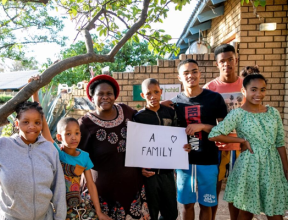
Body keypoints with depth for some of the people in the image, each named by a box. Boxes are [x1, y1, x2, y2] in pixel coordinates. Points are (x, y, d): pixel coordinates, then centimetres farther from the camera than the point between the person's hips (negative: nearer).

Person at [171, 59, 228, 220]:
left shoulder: (215, 98, -5)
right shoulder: (176, 102, 2)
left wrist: (202, 126, -18)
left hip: (208, 161, -2)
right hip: (184, 161, 2)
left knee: (206, 204, 13)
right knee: (187, 204, 14)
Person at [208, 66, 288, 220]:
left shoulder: (273, 112, 4)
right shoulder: (238, 114, -10)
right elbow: (213, 135, -17)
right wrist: (243, 140, -13)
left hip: (273, 167, 4)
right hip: (250, 167, -4)